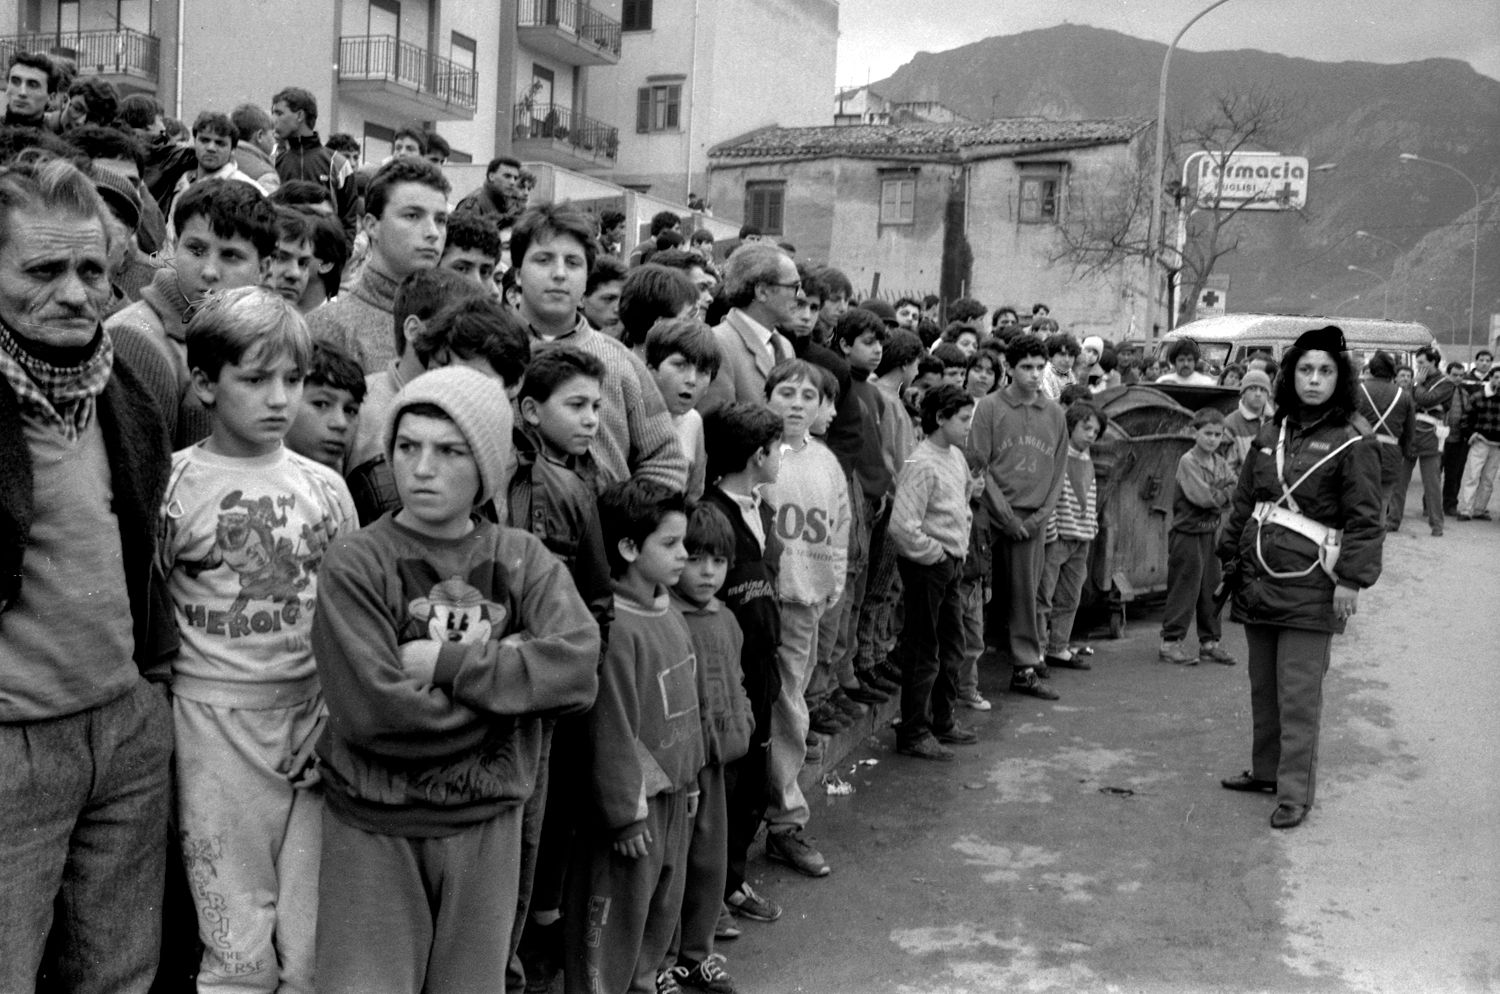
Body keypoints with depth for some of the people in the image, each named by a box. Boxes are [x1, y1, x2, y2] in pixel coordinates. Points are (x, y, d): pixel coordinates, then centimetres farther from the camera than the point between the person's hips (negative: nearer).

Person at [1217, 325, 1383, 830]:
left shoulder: (1353, 441, -6)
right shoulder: (1273, 433, 11)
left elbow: (1364, 519, -8)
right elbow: (1243, 501, 18)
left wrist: (1351, 580, -14)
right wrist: (1231, 557, 16)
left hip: (1309, 586, -6)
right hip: (1258, 576, 6)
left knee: (1298, 693, -4)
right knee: (1262, 684, 15)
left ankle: (1295, 792, 3)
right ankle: (1266, 769, 30)